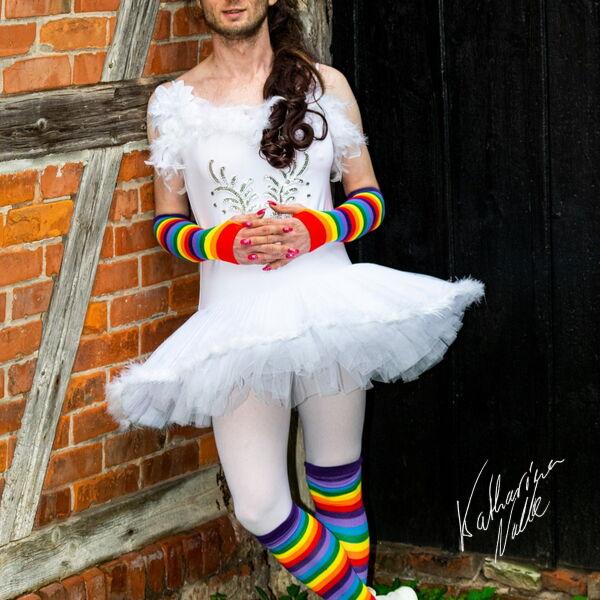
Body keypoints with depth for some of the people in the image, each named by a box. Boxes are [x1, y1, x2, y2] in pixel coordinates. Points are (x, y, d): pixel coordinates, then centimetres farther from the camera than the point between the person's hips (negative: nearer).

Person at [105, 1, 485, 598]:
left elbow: (370, 198, 9)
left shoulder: (325, 84, 5)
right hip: (238, 316, 0)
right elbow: (167, 222, 10)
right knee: (260, 508, -6)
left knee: (337, 480, 9)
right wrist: (224, 242, -11)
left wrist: (315, 229, -12)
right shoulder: (173, 101, 5)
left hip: (326, 300, 0)